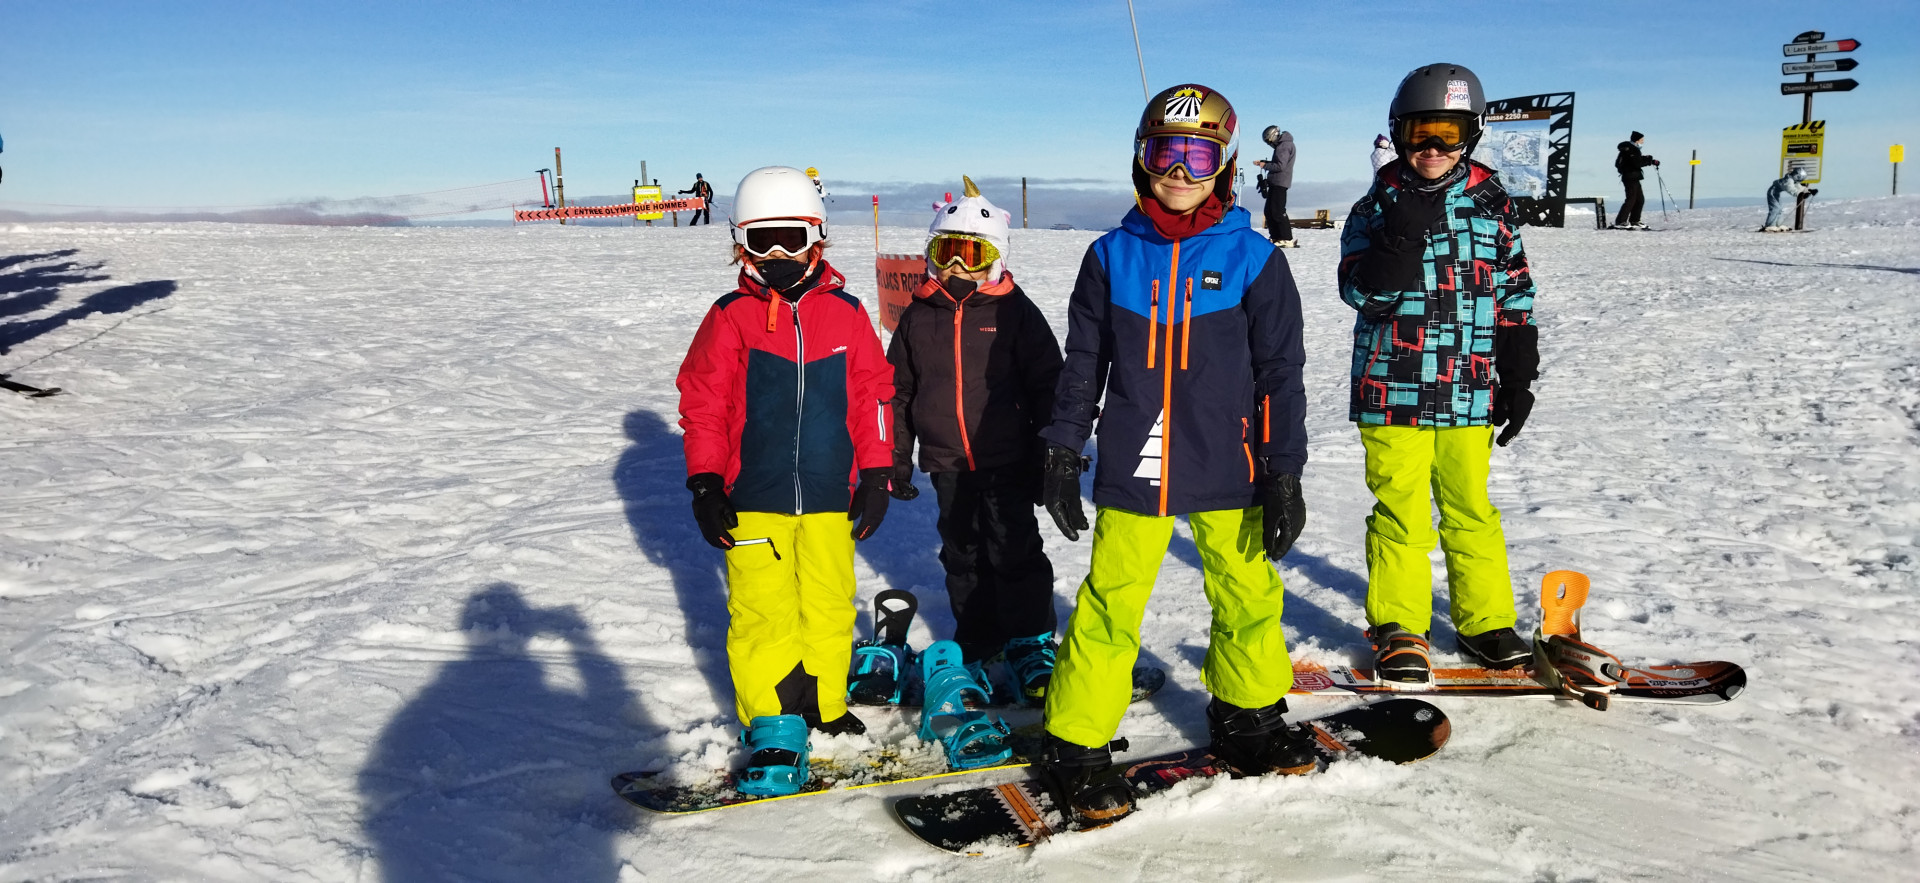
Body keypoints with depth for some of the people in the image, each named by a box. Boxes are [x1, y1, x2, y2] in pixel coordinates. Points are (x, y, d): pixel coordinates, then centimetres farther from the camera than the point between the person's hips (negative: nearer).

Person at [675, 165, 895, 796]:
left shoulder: (844, 312, 4)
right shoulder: (730, 317, 0)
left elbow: (872, 395, 10)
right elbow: (702, 403, 3)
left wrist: (876, 474, 8)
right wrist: (705, 484, -1)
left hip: (829, 495, 2)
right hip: (753, 499, -1)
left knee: (828, 607, 10)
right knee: (761, 613, -2)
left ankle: (824, 708, 27)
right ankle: (773, 729, 10)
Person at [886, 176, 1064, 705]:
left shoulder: (1014, 312, -3)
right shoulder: (918, 318, 7)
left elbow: (1047, 384, -2)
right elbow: (899, 393, 13)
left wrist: (1048, 454, -4)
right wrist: (897, 461, 12)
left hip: (1007, 462, -4)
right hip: (948, 466, 4)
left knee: (1015, 555, -3)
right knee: (963, 559, 13)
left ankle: (1031, 645, 11)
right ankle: (978, 648, 26)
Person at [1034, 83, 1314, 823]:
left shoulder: (1254, 259, -1)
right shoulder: (1112, 256, 3)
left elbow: (1280, 373, 1)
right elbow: (1082, 363, 8)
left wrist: (1284, 475, -2)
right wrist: (1062, 452, 5)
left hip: (1227, 472, 1)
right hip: (1132, 471, -1)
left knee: (1248, 598, 13)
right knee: (1109, 607, 1)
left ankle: (1247, 717, 37)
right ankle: (1075, 747, 15)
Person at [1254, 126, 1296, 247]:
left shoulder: (1284, 146, -15)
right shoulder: (1282, 145, 17)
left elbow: (1280, 166, -21)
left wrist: (1265, 165, -9)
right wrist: (1262, 162, 14)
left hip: (1280, 183, -11)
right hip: (1275, 182, 11)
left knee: (1278, 211, -12)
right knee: (1269, 210, 12)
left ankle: (1288, 240, -12)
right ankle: (1276, 237, 16)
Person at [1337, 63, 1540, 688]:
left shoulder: (1490, 203, 8)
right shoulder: (1378, 205, 1)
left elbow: (1515, 296, 11)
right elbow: (1359, 290, -10)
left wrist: (1519, 379, 8)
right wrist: (1400, 239, -24)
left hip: (1469, 395, 2)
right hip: (1393, 393, -2)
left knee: (1471, 507, 9)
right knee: (1399, 510, 1)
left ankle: (1486, 622, 24)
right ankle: (1398, 630, 14)